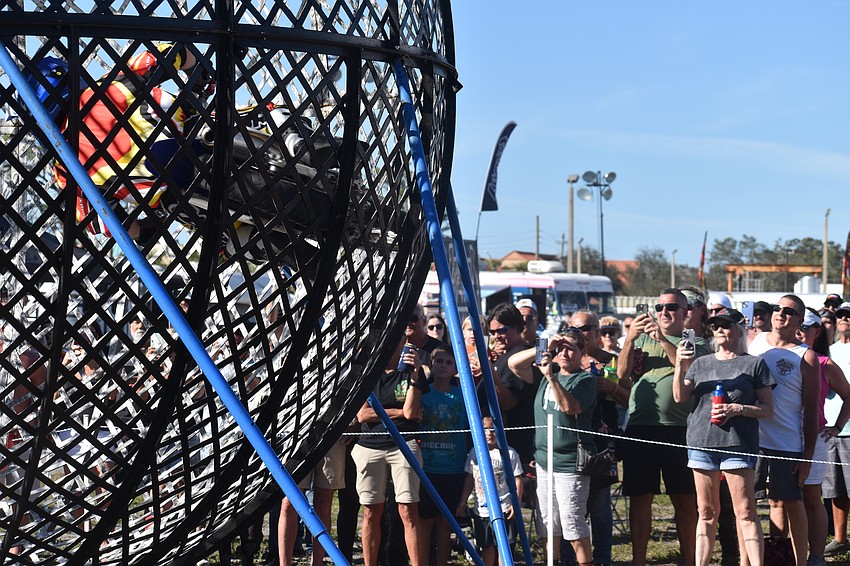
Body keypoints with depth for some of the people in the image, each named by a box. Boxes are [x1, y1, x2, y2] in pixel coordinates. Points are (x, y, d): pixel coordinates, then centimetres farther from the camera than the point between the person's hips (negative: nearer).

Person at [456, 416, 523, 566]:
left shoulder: (509, 453, -4)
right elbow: (469, 478, 15)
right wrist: (463, 501, 13)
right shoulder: (474, 453, 8)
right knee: (486, 547, 12)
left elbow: (517, 479, -4)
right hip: (481, 509, 4)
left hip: (504, 509, -4)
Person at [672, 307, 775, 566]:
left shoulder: (754, 364, 5)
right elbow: (680, 397, 5)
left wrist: (738, 409, -13)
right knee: (706, 511, 8)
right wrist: (680, 366, -10)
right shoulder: (700, 363, 16)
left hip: (738, 444, -4)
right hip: (702, 442, 4)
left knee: (745, 512, -7)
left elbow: (767, 409, 3)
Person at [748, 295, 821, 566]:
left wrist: (808, 456, -6)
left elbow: (811, 411, -3)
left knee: (791, 503, 2)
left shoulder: (805, 357, -3)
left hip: (788, 444, -3)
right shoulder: (754, 341, 7)